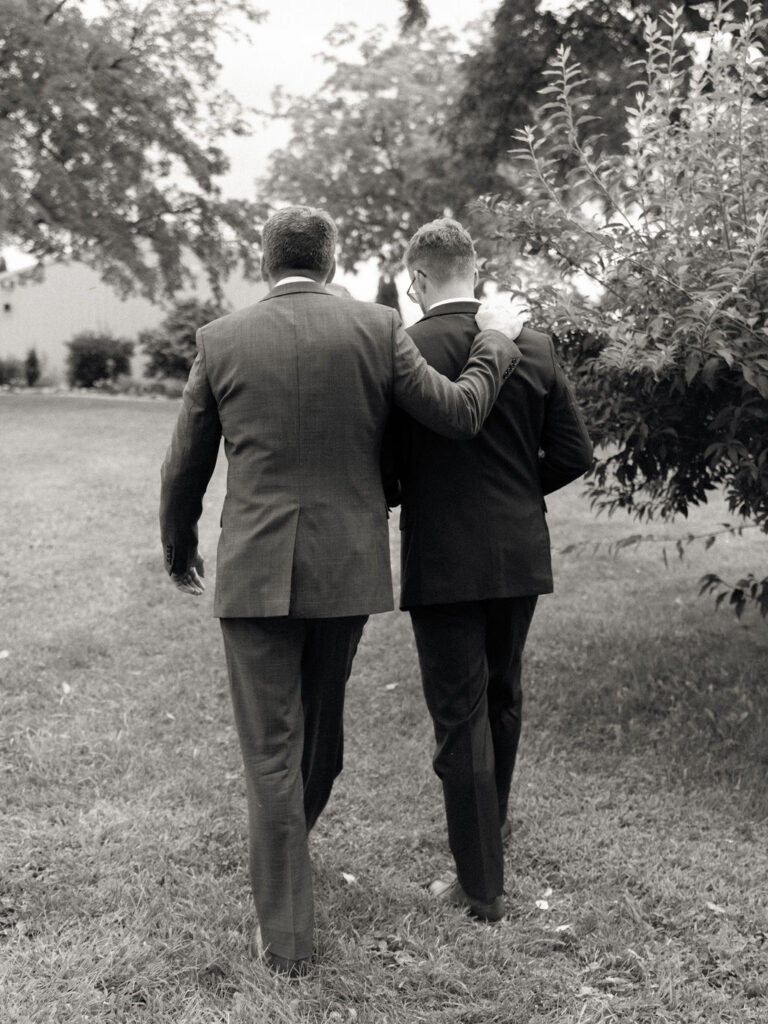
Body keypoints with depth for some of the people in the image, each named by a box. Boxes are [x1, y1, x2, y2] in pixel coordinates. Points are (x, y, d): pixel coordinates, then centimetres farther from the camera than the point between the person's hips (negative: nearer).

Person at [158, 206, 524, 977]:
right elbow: (459, 415, -1)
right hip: (347, 566, 2)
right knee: (322, 718, 24)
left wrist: (178, 551, 23)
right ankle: (288, 844, 49)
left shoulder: (221, 341, -1)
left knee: (271, 749, 4)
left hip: (256, 569, -2)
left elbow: (185, 468, 6)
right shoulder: (376, 328, -2)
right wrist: (496, 342, 16)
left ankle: (284, 934, 8)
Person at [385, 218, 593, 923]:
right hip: (521, 553, 5)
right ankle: (492, 822, 45)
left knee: (460, 714, 3)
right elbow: (574, 455, 1)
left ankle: (481, 886, 10)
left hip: (442, 560, -5)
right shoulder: (534, 348, 0)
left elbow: (381, 471, -11)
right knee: (502, 695, 23)